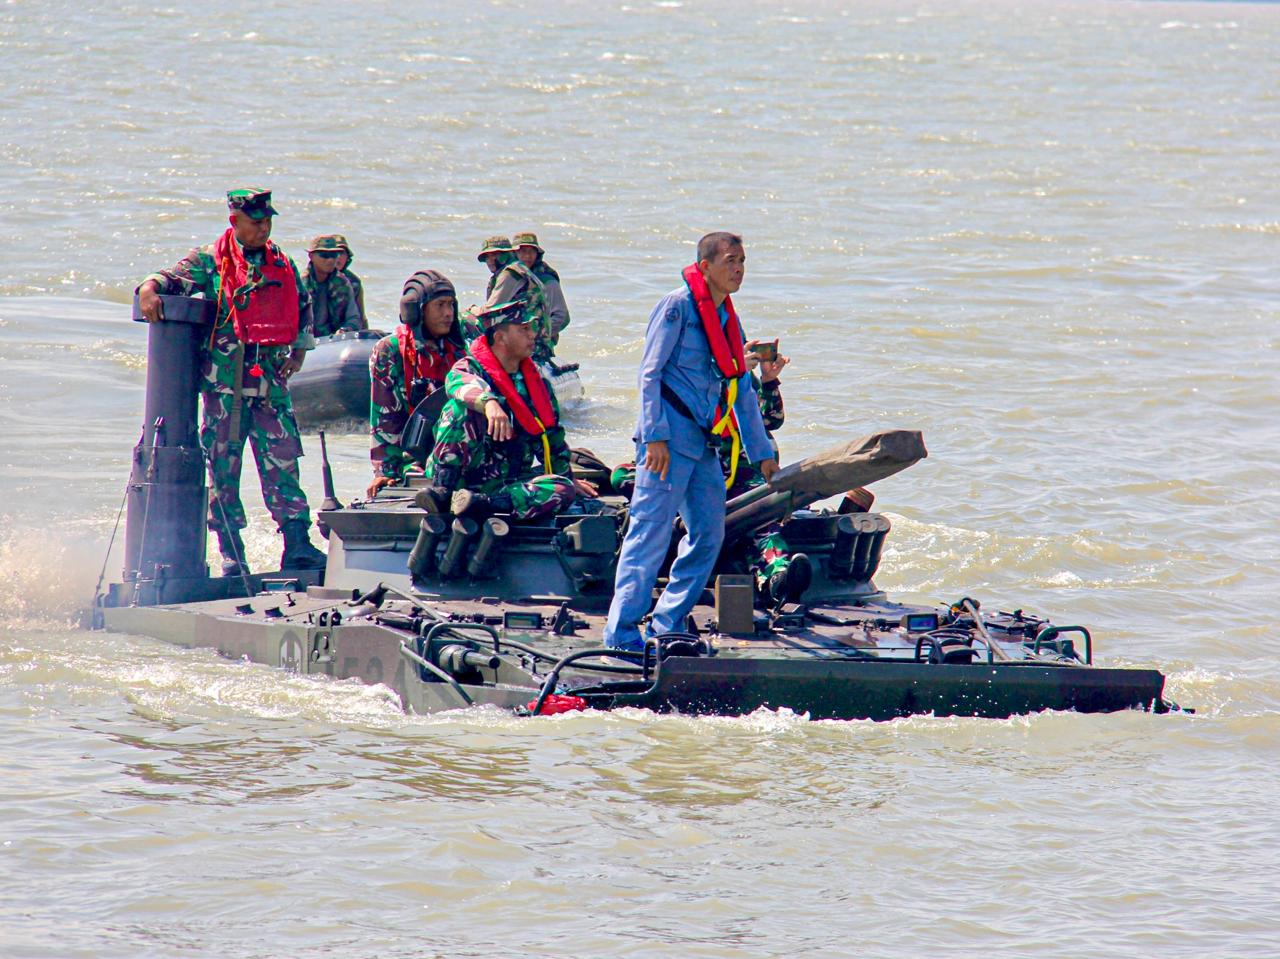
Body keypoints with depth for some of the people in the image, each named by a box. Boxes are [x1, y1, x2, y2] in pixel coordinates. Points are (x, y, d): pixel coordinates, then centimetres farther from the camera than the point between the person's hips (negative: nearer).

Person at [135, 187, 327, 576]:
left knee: (283, 463, -2)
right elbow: (170, 278, -5)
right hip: (224, 383, -3)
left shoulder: (283, 264, 15)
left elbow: (303, 307, 27)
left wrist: (299, 350, 16)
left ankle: (297, 545, 0)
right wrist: (149, 290, -27)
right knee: (224, 467, 0)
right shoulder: (210, 261, 3)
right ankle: (231, 555, 4)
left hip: (271, 381, 3)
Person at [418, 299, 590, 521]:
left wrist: (567, 477, 28)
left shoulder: (539, 384, 16)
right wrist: (489, 402, -48)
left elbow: (552, 437, 27)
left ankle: (480, 504, -43)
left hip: (512, 481, 5)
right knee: (462, 408, -28)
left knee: (564, 491, -26)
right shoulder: (470, 368, -2)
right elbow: (462, 384, -28)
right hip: (464, 476, -4)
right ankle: (441, 493, -36)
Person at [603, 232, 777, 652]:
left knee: (708, 534, 8)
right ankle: (622, 631, -11)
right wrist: (654, 436, -19)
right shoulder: (677, 306, -7)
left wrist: (762, 452, 24)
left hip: (704, 442, 9)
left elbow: (742, 390, 24)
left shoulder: (728, 320, 17)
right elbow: (650, 373, -11)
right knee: (651, 531, -12)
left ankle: (668, 624, 17)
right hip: (669, 438, -8)